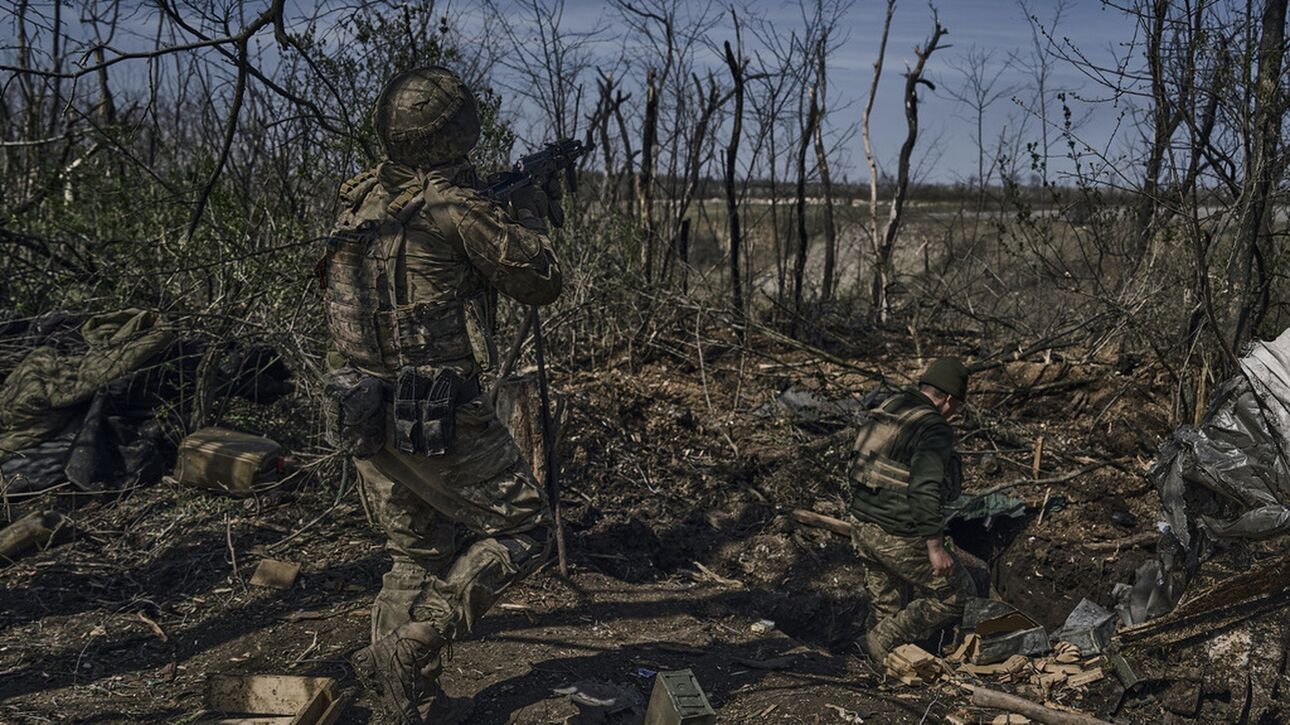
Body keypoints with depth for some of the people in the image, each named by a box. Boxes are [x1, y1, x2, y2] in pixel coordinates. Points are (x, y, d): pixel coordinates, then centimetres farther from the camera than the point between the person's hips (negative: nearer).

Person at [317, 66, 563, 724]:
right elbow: (539, 282, -4)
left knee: (418, 557, 20)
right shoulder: (454, 205, -14)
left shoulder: (358, 201, 7)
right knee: (522, 530, 7)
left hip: (362, 411, 8)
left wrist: (498, 208, 23)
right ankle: (405, 653, 0)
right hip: (436, 414, -8)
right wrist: (530, 212, 14)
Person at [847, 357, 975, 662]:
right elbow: (925, 493, -27)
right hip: (899, 539, -9)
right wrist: (935, 548, -23)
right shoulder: (933, 430, -18)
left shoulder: (887, 408, 7)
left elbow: (858, 467, 15)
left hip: (862, 525, 9)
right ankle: (883, 642, 10)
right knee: (954, 594, 9)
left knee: (884, 607, 24)